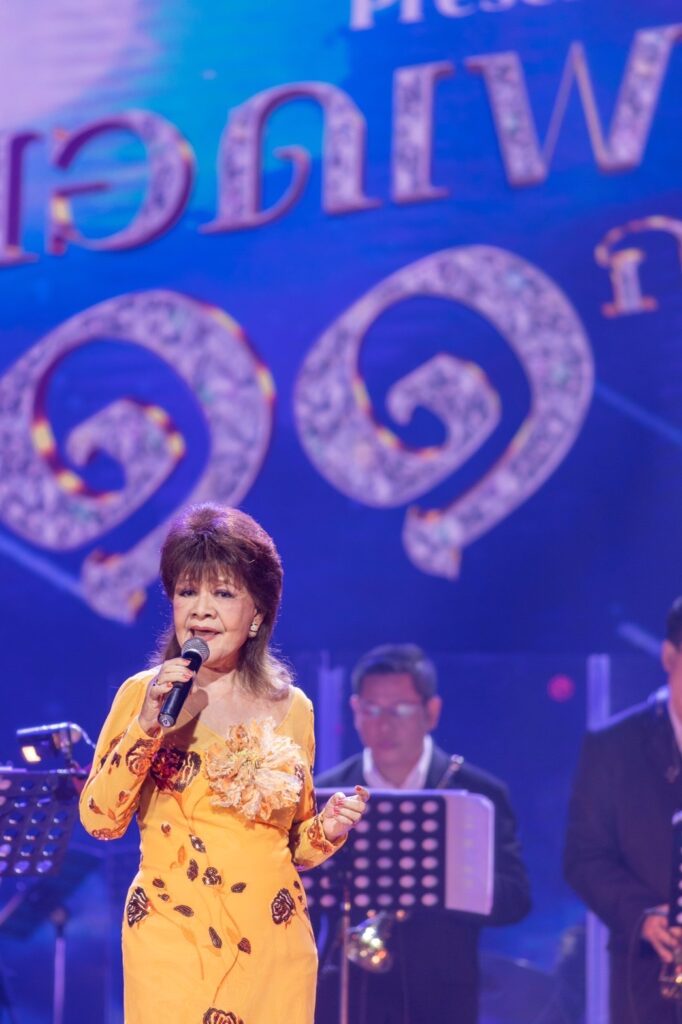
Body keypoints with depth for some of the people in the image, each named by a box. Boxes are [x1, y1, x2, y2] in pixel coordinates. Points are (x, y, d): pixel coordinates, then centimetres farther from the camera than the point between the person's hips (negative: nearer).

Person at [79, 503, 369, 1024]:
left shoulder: (291, 708, 5)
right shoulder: (143, 694, -1)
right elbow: (100, 820, -8)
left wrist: (327, 829, -6)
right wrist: (147, 725, -16)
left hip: (273, 942, 2)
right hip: (173, 940, -2)